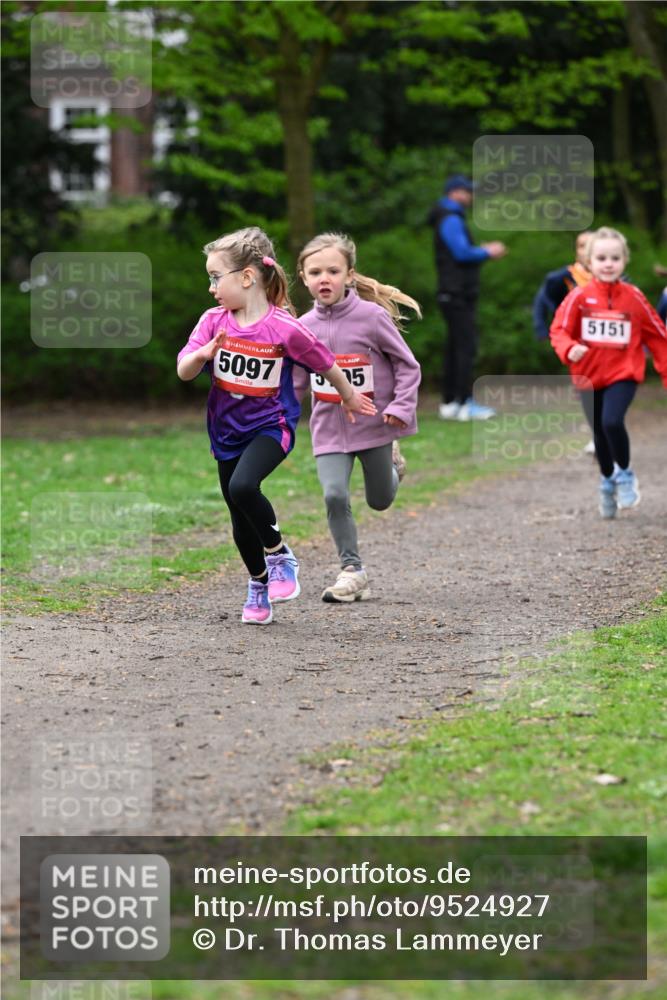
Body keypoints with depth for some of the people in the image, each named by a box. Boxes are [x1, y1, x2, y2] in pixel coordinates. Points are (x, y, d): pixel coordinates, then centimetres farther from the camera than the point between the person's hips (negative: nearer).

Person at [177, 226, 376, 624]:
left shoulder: (284, 328, -19)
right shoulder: (214, 322, -7)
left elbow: (324, 363, -3)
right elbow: (183, 372, -10)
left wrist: (350, 397, 12)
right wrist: (203, 354, -32)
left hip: (270, 426, -5)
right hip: (227, 430, 5)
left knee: (242, 487, -31)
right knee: (241, 520, 13)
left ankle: (280, 555, -7)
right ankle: (259, 584, 35)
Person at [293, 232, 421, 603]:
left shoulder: (372, 317, -14)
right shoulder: (305, 327, -3)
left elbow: (407, 366, -7)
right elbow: (297, 381, 10)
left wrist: (401, 406, -18)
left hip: (373, 423, -2)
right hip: (330, 428, 2)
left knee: (380, 501, 14)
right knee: (335, 495, -16)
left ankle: (390, 462, 49)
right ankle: (352, 570, -3)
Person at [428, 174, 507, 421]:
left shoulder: (451, 219, 20)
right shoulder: (450, 220, -12)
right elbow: (462, 252, -20)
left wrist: (483, 250, 11)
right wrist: (487, 253, -7)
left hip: (455, 296, 11)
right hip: (458, 295, -11)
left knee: (455, 348, 12)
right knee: (466, 347, -13)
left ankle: (450, 402, 15)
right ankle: (464, 403, -16)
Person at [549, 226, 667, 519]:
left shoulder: (633, 298, -5)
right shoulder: (579, 297, -7)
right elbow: (559, 330, -6)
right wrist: (569, 349, -27)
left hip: (623, 374, -2)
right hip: (588, 376, 2)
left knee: (612, 422, -23)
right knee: (599, 435, 13)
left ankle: (624, 474, 2)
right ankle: (607, 482, 38)